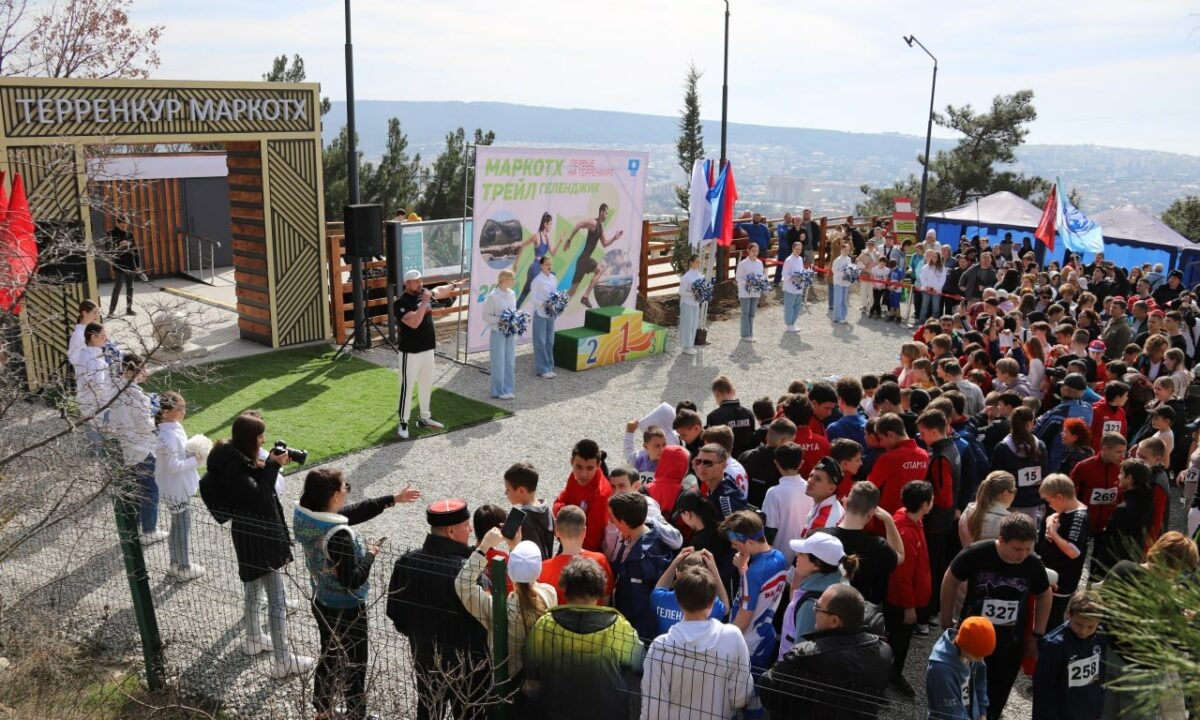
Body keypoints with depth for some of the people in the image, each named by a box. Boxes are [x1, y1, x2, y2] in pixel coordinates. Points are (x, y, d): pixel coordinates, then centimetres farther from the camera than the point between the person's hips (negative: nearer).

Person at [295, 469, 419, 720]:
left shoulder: (307, 517, -9)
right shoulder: (338, 535, -34)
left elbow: (354, 511, 1)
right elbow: (351, 581, -29)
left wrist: (393, 499, 6)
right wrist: (370, 555, -14)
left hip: (321, 603, 8)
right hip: (347, 610, -8)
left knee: (328, 657, 26)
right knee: (354, 664, 13)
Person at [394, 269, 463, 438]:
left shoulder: (424, 294, 6)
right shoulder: (402, 303, -17)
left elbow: (439, 291, 28)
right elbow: (414, 323, -30)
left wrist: (454, 285, 39)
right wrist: (424, 302, -28)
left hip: (428, 349, 8)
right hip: (411, 352, -8)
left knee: (426, 385, 17)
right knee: (407, 388, -3)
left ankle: (424, 418, 31)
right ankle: (403, 424, 5)